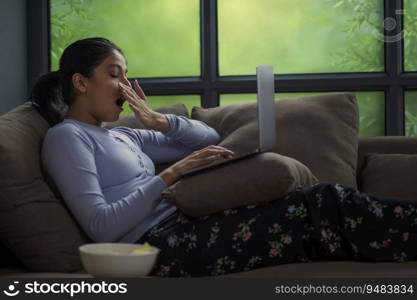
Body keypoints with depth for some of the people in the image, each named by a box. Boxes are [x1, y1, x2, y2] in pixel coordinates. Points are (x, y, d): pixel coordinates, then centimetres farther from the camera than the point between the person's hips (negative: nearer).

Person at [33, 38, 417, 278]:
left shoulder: (120, 136, 23)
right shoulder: (66, 137, -1)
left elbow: (209, 138, 25)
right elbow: (101, 226, -14)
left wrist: (160, 121, 7)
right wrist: (171, 175, -17)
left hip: (180, 229, 9)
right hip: (155, 246, -8)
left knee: (319, 200, -8)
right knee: (316, 205, -16)